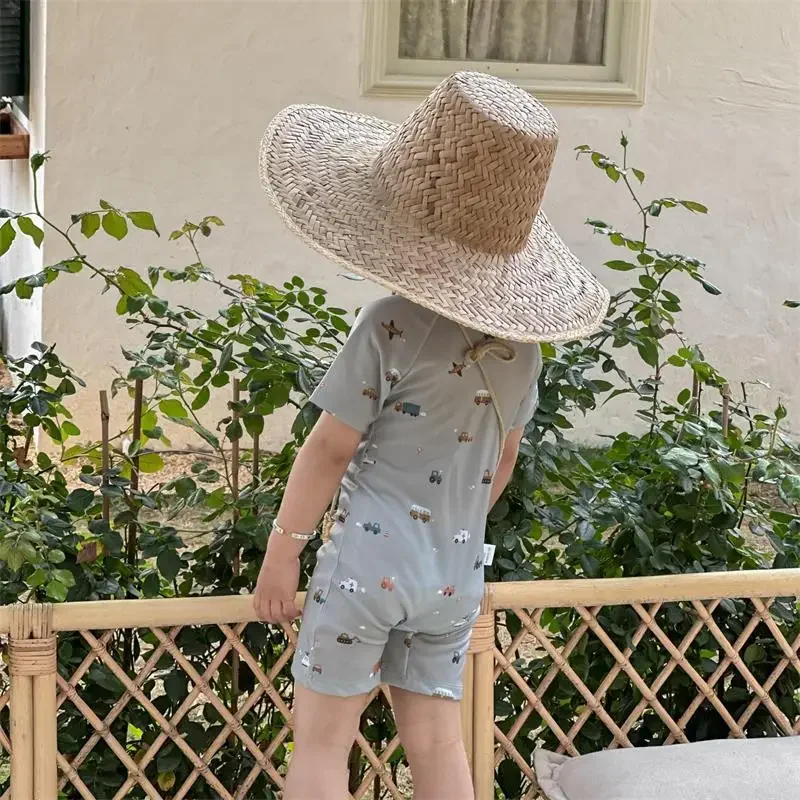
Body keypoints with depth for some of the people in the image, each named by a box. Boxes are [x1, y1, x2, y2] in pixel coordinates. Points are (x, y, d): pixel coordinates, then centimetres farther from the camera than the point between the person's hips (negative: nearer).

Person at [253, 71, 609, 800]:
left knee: (321, 740, 5)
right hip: (456, 575, 6)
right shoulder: (520, 336, 2)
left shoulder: (393, 325, -16)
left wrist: (281, 554, -1)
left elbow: (329, 450, -11)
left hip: (370, 561, -5)